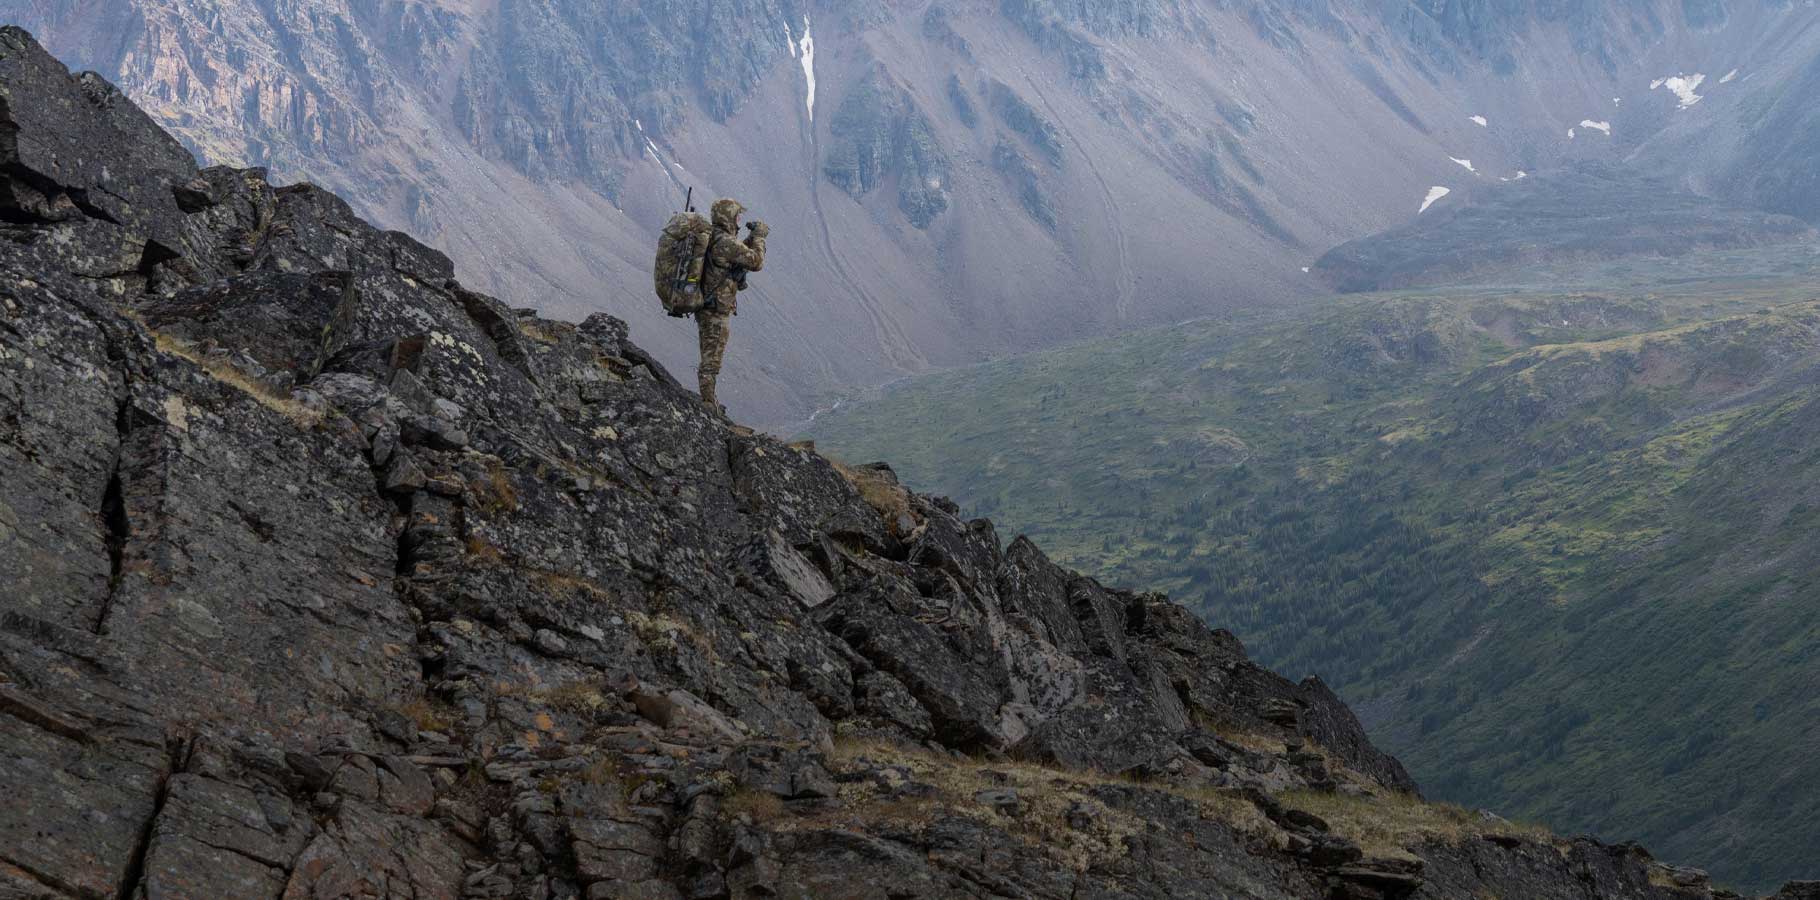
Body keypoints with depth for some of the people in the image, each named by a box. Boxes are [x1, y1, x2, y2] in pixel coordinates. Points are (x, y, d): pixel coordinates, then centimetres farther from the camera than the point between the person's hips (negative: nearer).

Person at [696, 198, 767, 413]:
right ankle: (708, 405, 2)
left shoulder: (708, 238, 10)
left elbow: (738, 255, 24)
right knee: (711, 360, -3)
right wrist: (759, 238, -1)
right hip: (716, 312, -10)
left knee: (709, 357, 18)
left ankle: (708, 401, 27)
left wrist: (752, 238, 18)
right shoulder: (726, 242, -20)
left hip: (704, 307, 10)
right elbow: (755, 262, -13)